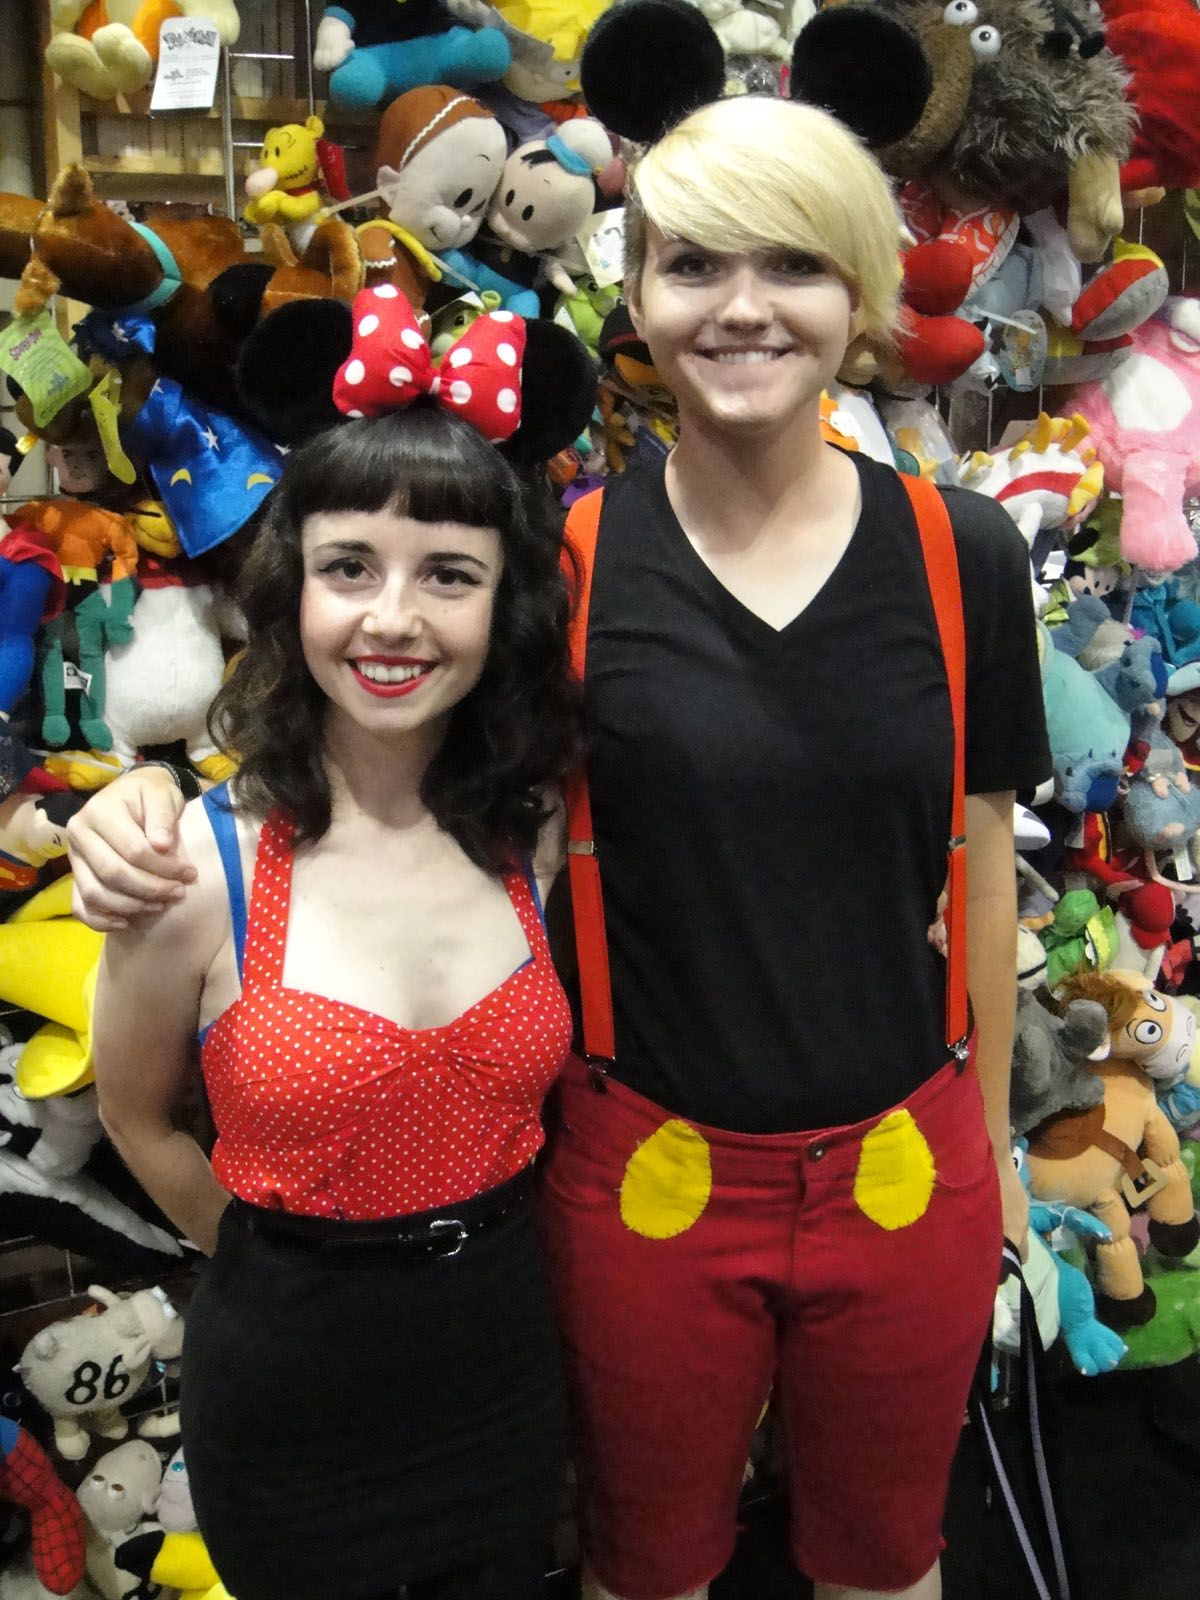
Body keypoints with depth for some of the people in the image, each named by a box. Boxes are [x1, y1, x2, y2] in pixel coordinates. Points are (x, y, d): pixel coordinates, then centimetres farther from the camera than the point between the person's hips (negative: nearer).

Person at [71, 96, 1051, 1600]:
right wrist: (158, 789, -23)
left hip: (906, 1166, 2)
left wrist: (993, 1130, 8)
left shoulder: (960, 555, -7)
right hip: (647, 1172, -1)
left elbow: (979, 849, 2)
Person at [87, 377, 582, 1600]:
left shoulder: (535, 838, -8)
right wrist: (293, 1265, 5)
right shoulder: (197, 867, -19)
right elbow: (135, 1115, -3)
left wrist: (462, 1246, 3)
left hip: (503, 1361, 3)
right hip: (290, 1391, -3)